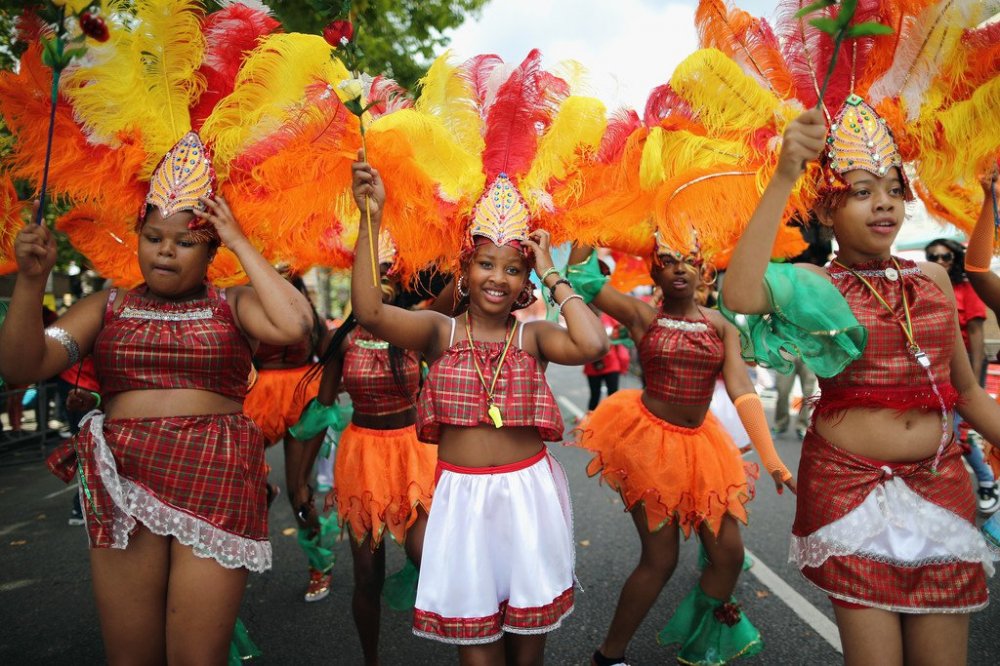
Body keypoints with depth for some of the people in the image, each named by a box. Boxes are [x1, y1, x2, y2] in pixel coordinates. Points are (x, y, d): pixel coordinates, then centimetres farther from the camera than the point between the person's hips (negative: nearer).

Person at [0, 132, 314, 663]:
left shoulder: (233, 305, 5)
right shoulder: (107, 307, 12)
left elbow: (294, 326, -15)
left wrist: (241, 244, -7)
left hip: (217, 480, -2)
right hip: (124, 482, 2)